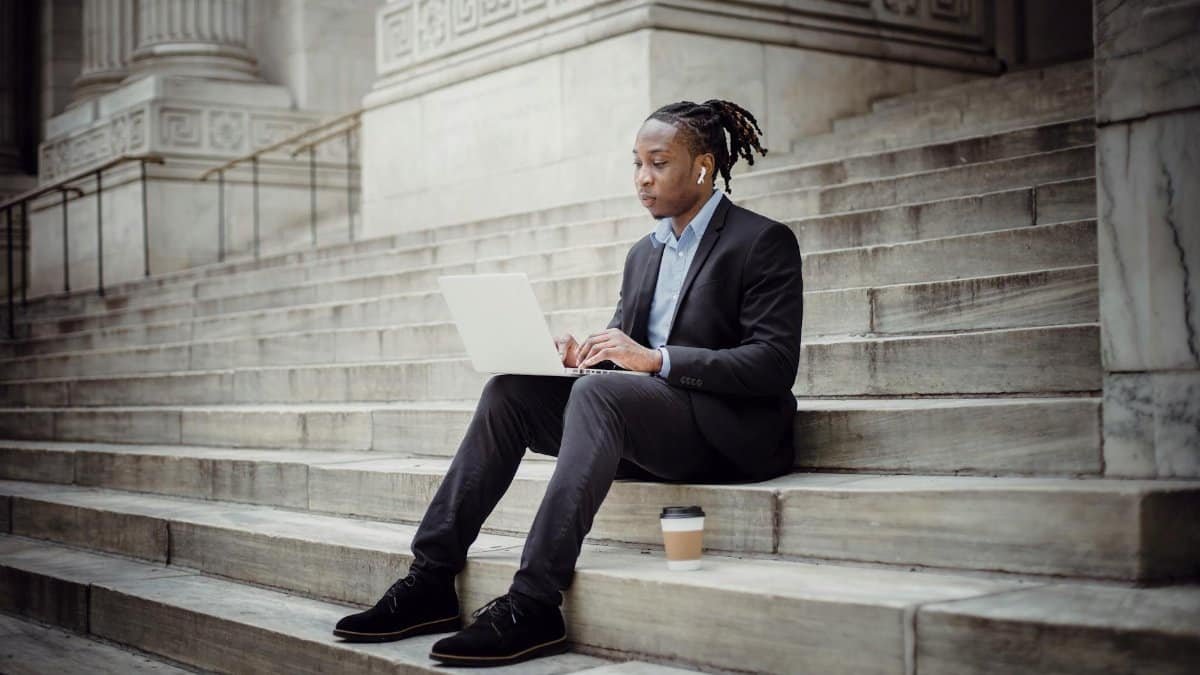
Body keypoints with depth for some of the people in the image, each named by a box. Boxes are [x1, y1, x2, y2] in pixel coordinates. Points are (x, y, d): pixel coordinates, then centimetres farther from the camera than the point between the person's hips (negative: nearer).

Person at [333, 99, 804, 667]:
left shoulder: (764, 242, -3)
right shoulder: (644, 254, 20)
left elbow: (775, 363, -14)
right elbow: (622, 351, 19)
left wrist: (655, 359, -22)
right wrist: (580, 356, -6)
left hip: (731, 433, -7)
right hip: (641, 429, 7)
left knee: (598, 392, -34)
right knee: (508, 390, -11)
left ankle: (534, 606, -40)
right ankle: (431, 581, -16)